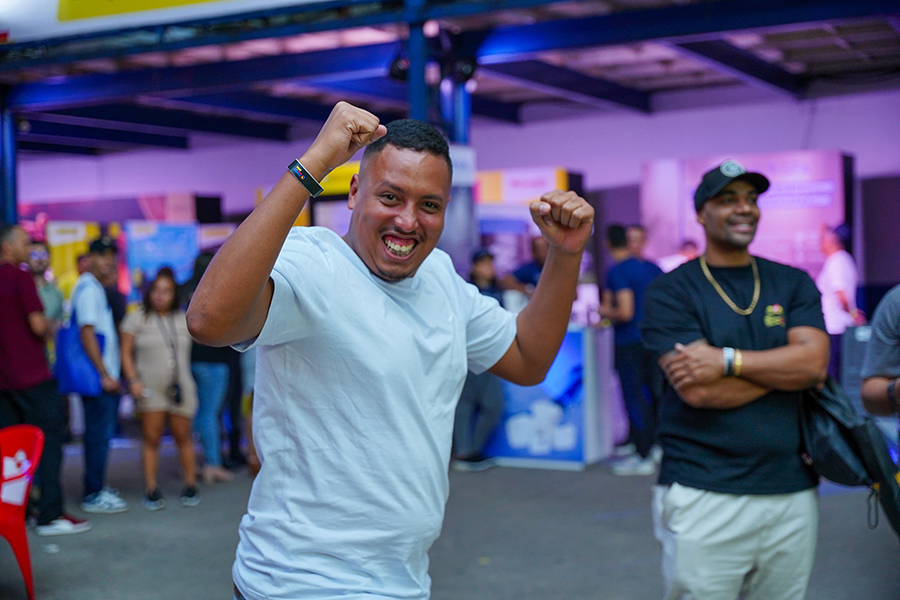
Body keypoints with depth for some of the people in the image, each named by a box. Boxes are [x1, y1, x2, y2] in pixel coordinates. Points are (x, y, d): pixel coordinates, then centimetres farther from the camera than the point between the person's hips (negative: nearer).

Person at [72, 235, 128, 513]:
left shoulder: (94, 288, 18)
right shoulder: (88, 289, -12)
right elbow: (86, 334, -18)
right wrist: (105, 375, -19)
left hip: (104, 377, 10)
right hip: (98, 377, -10)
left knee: (100, 434, 15)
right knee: (99, 435, -5)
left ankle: (97, 488, 23)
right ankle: (94, 496, 1)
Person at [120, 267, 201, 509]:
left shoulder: (184, 319, 11)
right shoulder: (137, 318, 3)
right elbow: (126, 352, 1)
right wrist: (133, 380, -10)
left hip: (180, 387, 2)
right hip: (150, 388, -2)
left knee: (183, 437, 6)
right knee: (151, 438, -3)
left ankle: (190, 486, 17)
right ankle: (151, 490, 3)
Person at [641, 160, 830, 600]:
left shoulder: (793, 284, 12)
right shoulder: (671, 291, -1)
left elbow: (815, 363, -5)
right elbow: (696, 390, -13)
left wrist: (728, 361, -14)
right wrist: (784, 368, -5)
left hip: (792, 492, 4)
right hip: (704, 496, -4)